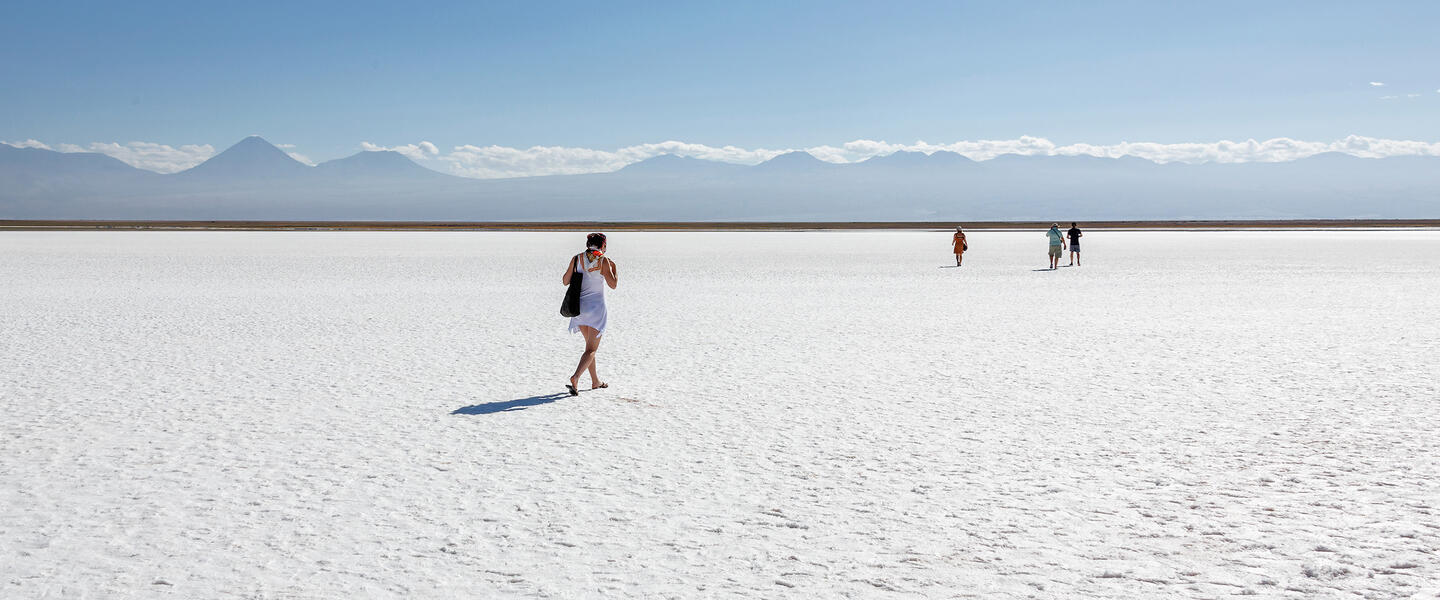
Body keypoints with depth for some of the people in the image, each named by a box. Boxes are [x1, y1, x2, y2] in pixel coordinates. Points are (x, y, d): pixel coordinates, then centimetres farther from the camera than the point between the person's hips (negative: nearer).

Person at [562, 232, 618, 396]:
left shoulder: (576, 258, 2)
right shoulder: (603, 261, -10)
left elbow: (565, 281, 7)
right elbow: (613, 284, -8)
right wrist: (614, 268, 8)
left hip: (579, 307, 5)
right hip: (596, 306, -5)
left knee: (591, 344, 22)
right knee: (591, 349, -3)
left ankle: (595, 381, 31)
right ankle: (575, 378, -24)